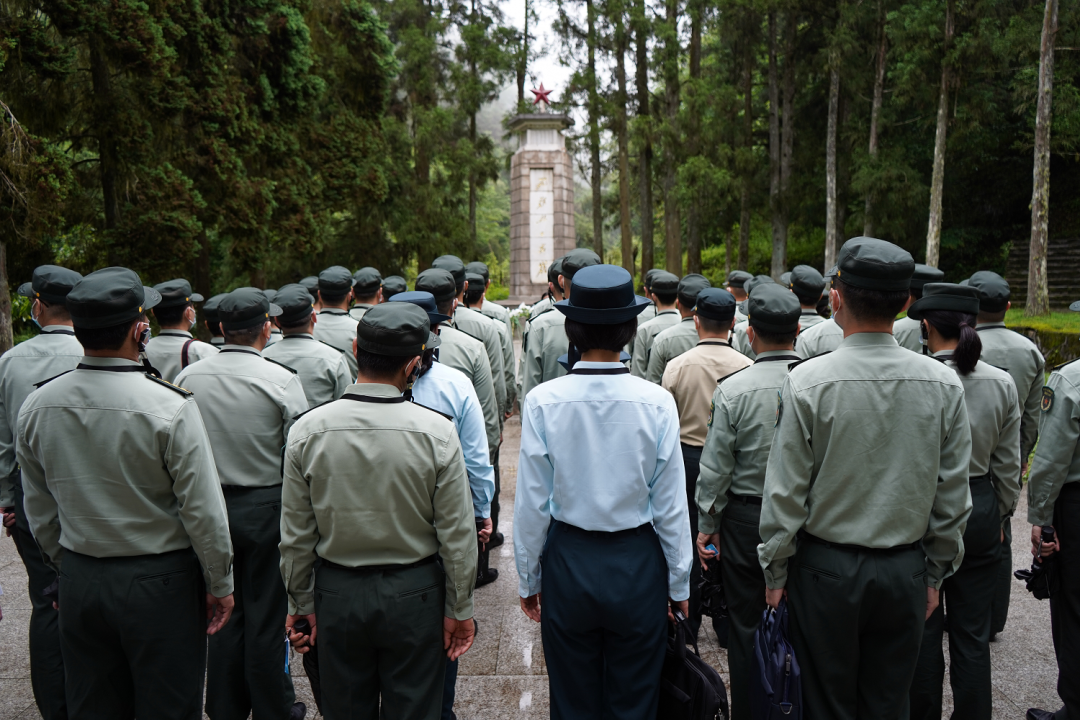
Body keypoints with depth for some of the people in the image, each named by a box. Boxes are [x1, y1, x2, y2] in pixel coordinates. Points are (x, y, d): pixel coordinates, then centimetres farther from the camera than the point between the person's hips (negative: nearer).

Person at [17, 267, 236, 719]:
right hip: (159, 582, -5)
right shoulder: (170, 407, -20)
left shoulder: (37, 405, -3)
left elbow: (38, 510, 8)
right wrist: (220, 584, -3)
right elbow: (203, 511, -16)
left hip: (78, 580, 6)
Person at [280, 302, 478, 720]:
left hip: (337, 594, 2)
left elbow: (296, 536, -3)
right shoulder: (436, 431, -16)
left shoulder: (307, 430, -11)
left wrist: (301, 602, 11)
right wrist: (460, 609, 2)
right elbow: (456, 534, -11)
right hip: (415, 595, -2)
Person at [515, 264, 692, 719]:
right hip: (638, 564, 0)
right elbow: (671, 506, -7)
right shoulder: (657, 403, -13)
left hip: (567, 562, 0)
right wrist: (679, 585, 7)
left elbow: (531, 505, -7)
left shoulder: (542, 401, -13)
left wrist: (528, 579, 7)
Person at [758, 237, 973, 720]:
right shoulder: (944, 385, -6)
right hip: (906, 571, 3)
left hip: (827, 568, -3)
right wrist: (936, 573, 14)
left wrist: (775, 573, 0)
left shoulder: (807, 382, -17)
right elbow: (953, 496, 1)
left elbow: (785, 493, -12)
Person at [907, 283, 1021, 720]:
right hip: (981, 509, 4)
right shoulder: (1002, 383, -3)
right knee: (973, 633, 15)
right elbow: (1008, 463, 4)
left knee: (923, 628, 10)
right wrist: (1001, 514, 18)